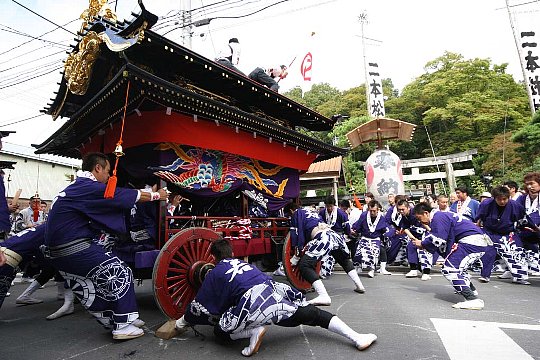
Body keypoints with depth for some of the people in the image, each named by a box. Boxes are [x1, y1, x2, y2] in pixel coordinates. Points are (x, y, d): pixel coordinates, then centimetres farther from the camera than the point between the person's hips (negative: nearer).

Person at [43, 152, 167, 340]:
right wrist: (157, 195, 3)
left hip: (55, 251, 11)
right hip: (75, 248, -11)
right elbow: (132, 196, -11)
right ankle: (123, 326, 3)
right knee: (120, 274, -3)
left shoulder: (73, 188, 16)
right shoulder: (90, 188, -15)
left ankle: (113, 320, 28)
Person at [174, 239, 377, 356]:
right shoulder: (243, 263, 30)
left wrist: (183, 322, 41)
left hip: (252, 305, -4)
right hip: (276, 292, 5)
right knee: (313, 314, 18)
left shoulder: (214, 273, 19)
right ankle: (356, 337, 7)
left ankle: (253, 332, -4)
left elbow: (201, 306, 25)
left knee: (220, 331, 20)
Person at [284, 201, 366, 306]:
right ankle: (359, 286, 34)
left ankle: (323, 296, -21)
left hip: (322, 239, -8)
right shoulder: (311, 213, 34)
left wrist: (296, 256, 5)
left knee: (304, 266, -8)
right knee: (345, 260, 35)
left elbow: (298, 235, 3)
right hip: (335, 235, 9)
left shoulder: (296, 214, 12)